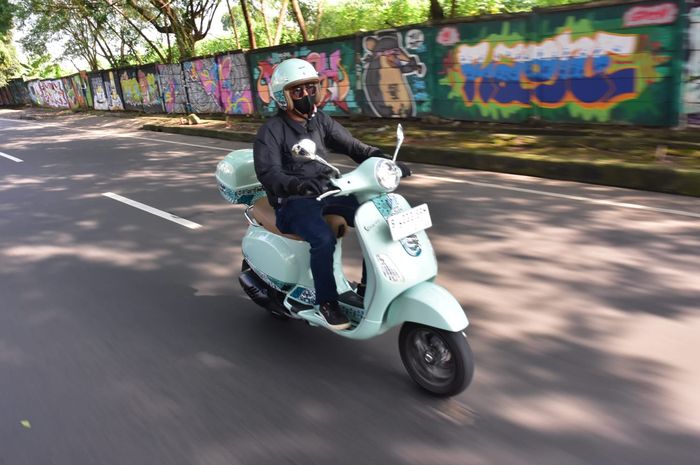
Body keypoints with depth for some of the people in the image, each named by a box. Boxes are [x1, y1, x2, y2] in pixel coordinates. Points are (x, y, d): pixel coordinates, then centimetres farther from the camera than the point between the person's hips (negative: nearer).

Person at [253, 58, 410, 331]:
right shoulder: (271, 131, -9)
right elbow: (267, 173, -22)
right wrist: (297, 184, -43)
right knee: (324, 240, -33)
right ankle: (327, 303, -14)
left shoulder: (321, 121, 9)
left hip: (327, 192, 6)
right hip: (292, 201, -6)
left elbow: (353, 147, 2)